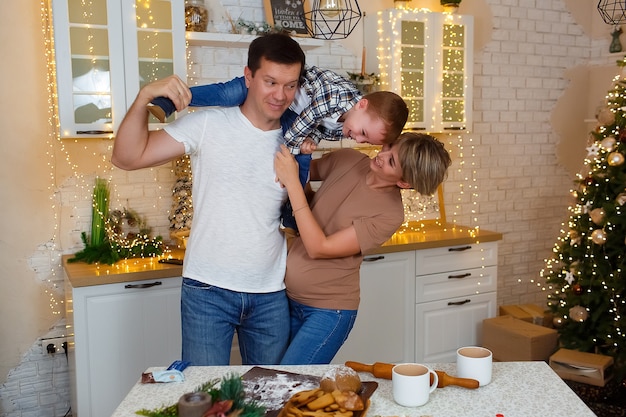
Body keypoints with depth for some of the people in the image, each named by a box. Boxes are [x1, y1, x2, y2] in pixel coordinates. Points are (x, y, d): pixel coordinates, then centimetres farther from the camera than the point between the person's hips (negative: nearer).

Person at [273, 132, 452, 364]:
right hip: (287, 296, 6)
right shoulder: (346, 160, -3)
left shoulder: (390, 215, -19)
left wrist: (292, 182, -24)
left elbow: (319, 248, -21)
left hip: (328, 311, -6)